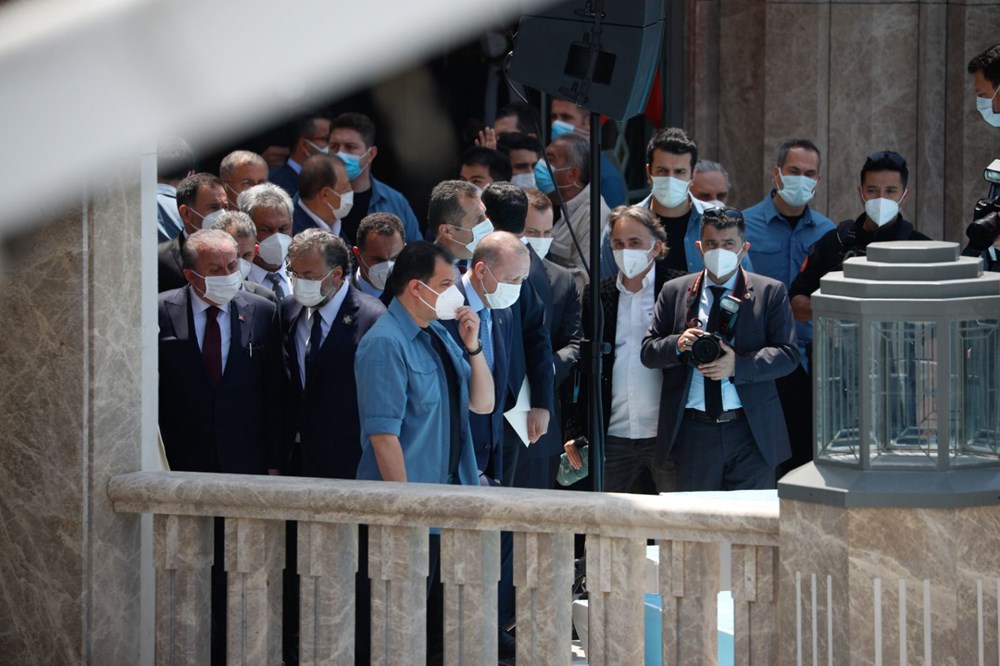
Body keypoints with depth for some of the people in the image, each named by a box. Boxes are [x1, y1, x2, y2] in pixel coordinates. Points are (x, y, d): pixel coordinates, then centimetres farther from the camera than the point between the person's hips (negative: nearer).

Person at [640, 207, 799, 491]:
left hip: (751, 433, -1)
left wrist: (738, 365, -18)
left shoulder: (770, 292, 4)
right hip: (693, 432, 1)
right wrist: (677, 345, -14)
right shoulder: (674, 292, 10)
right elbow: (648, 351, 8)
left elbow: (788, 354, -4)